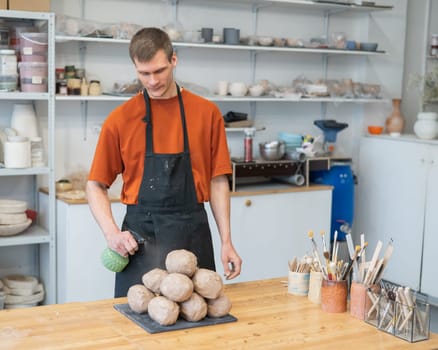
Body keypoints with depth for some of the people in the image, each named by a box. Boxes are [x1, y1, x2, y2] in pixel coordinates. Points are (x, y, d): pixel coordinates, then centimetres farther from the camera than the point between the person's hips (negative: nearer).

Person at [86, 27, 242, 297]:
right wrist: (112, 232, -11)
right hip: (139, 237, -1)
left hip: (193, 234, 1)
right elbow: (96, 186, 4)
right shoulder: (120, 119, -1)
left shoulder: (207, 113, 2)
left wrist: (226, 241, 0)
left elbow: (218, 182, 5)